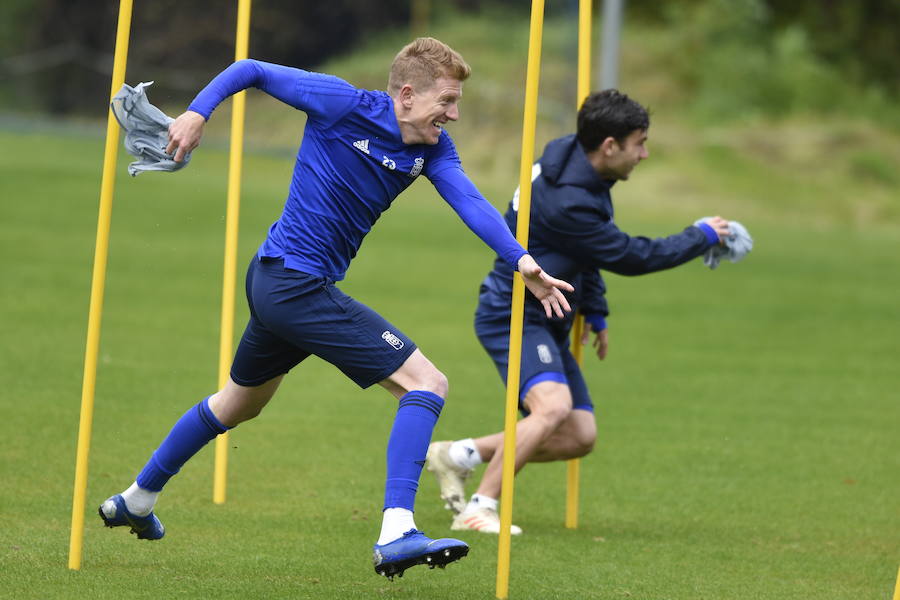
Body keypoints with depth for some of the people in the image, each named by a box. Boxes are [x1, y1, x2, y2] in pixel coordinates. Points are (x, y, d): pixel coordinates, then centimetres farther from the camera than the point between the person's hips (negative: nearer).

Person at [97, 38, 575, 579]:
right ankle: (397, 533, -26)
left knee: (239, 404, 28)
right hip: (299, 285, -9)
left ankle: (136, 500, 44)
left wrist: (522, 261, -29)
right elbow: (252, 71, -6)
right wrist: (197, 113, -18)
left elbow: (469, 201, -14)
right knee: (427, 383, -15)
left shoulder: (433, 148, 2)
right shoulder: (345, 106, -15)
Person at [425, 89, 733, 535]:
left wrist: (594, 312, 18)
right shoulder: (566, 201, -28)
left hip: (545, 322, 10)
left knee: (579, 436, 3)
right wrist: (702, 238, -5)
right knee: (553, 407, -31)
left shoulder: (574, 157, 3)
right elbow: (631, 257, -18)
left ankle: (458, 455, 13)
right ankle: (478, 508, -25)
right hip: (513, 315, -10)